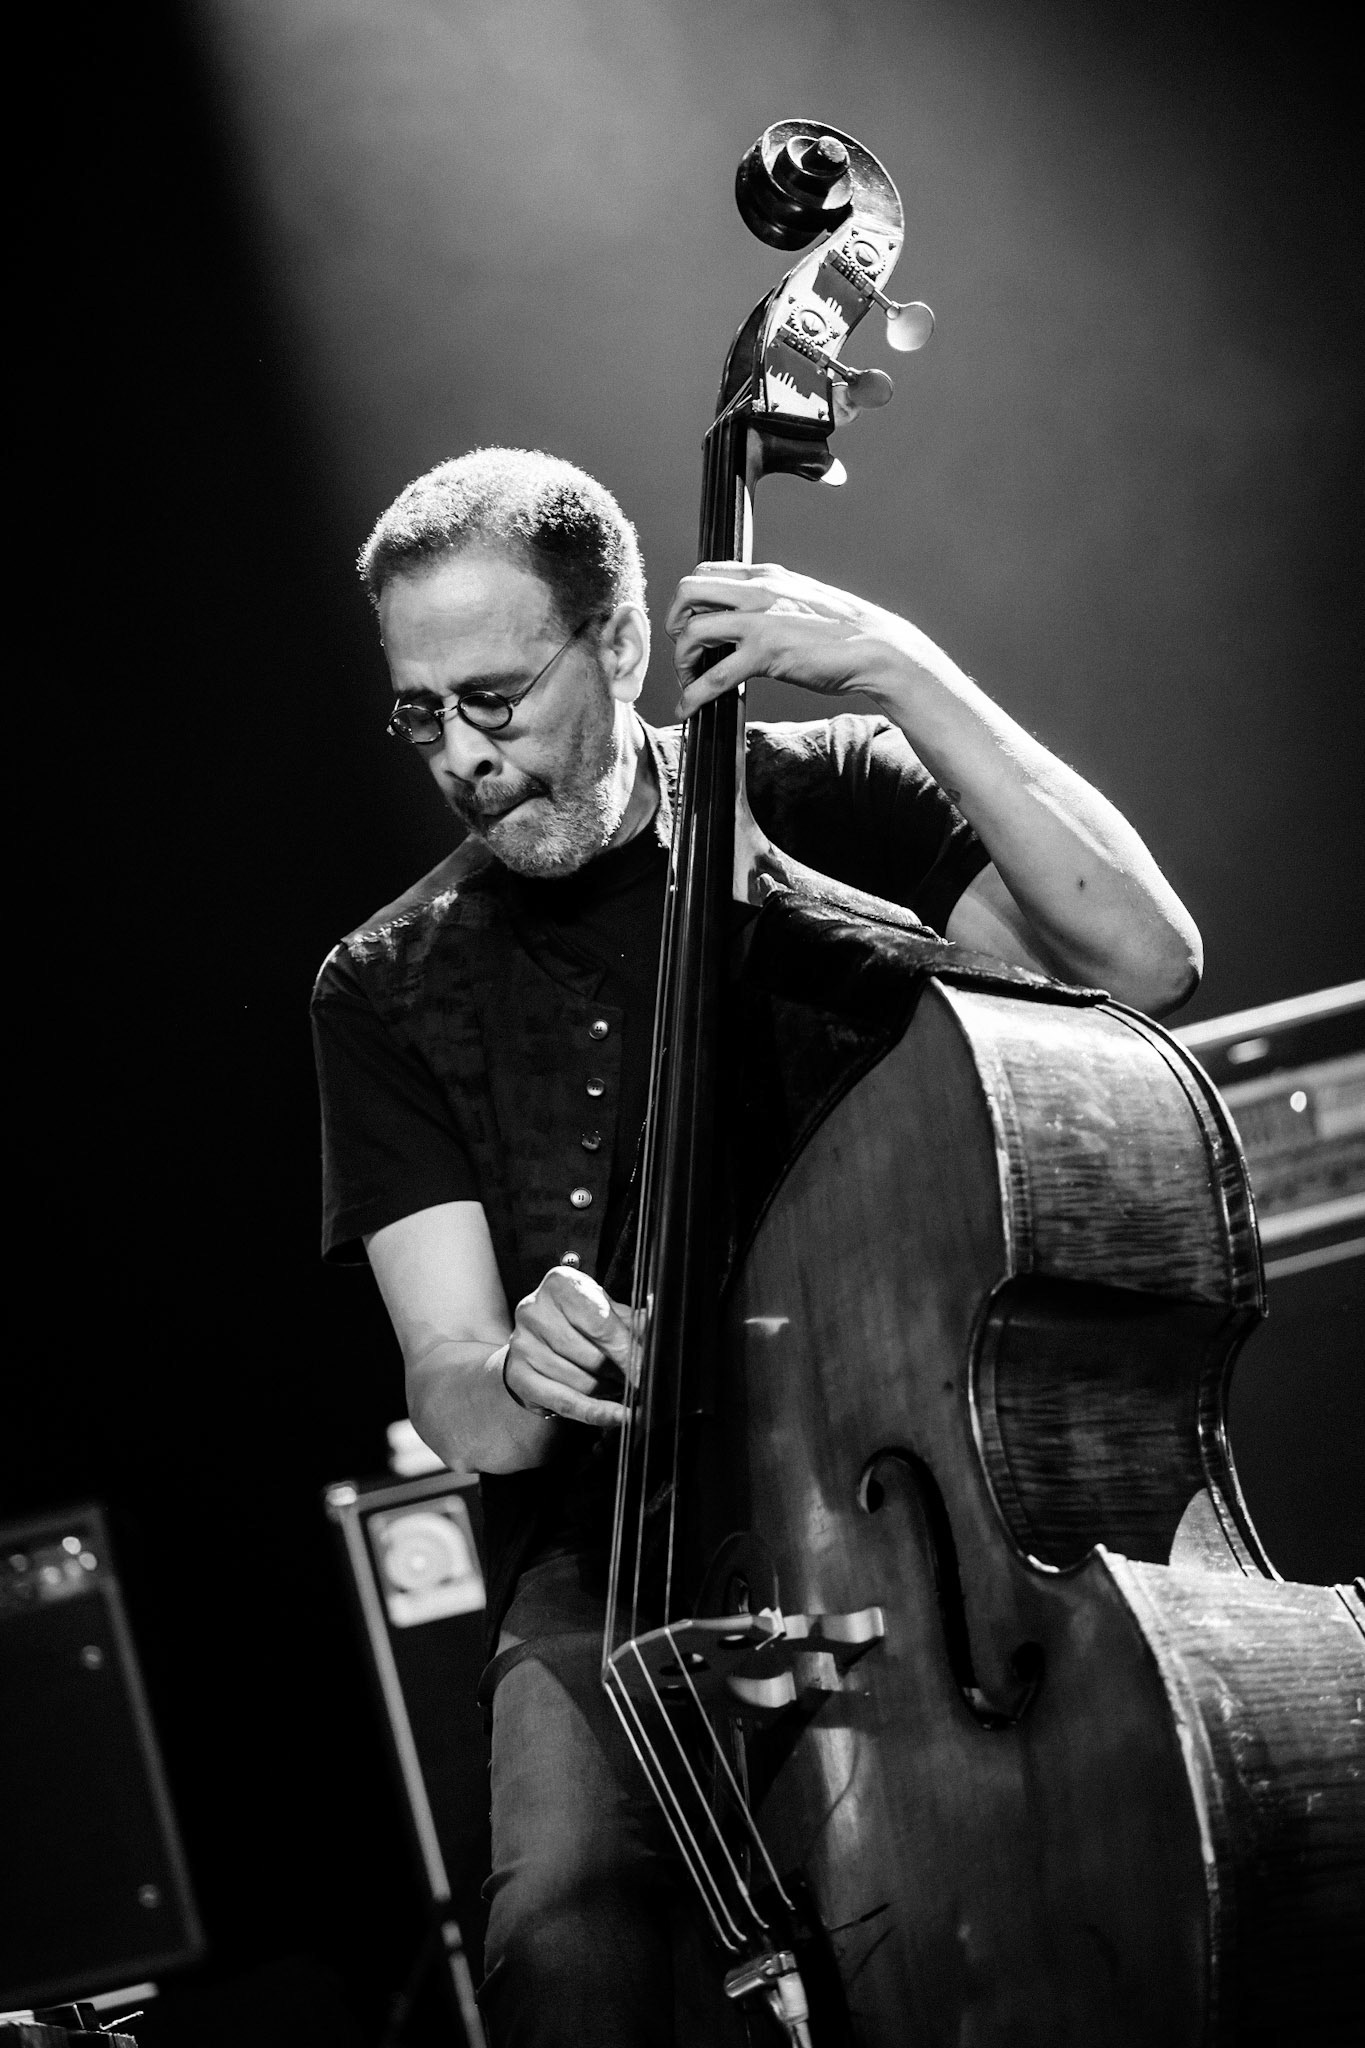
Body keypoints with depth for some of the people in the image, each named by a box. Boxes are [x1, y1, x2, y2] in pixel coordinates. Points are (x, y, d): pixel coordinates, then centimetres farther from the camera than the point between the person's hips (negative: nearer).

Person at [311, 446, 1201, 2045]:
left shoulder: (820, 805, 4)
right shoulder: (390, 990, 8)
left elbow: (1147, 958, -12)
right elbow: (449, 1395, 0)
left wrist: (902, 673, -17)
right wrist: (510, 1376, -25)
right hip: (610, 1563, 1)